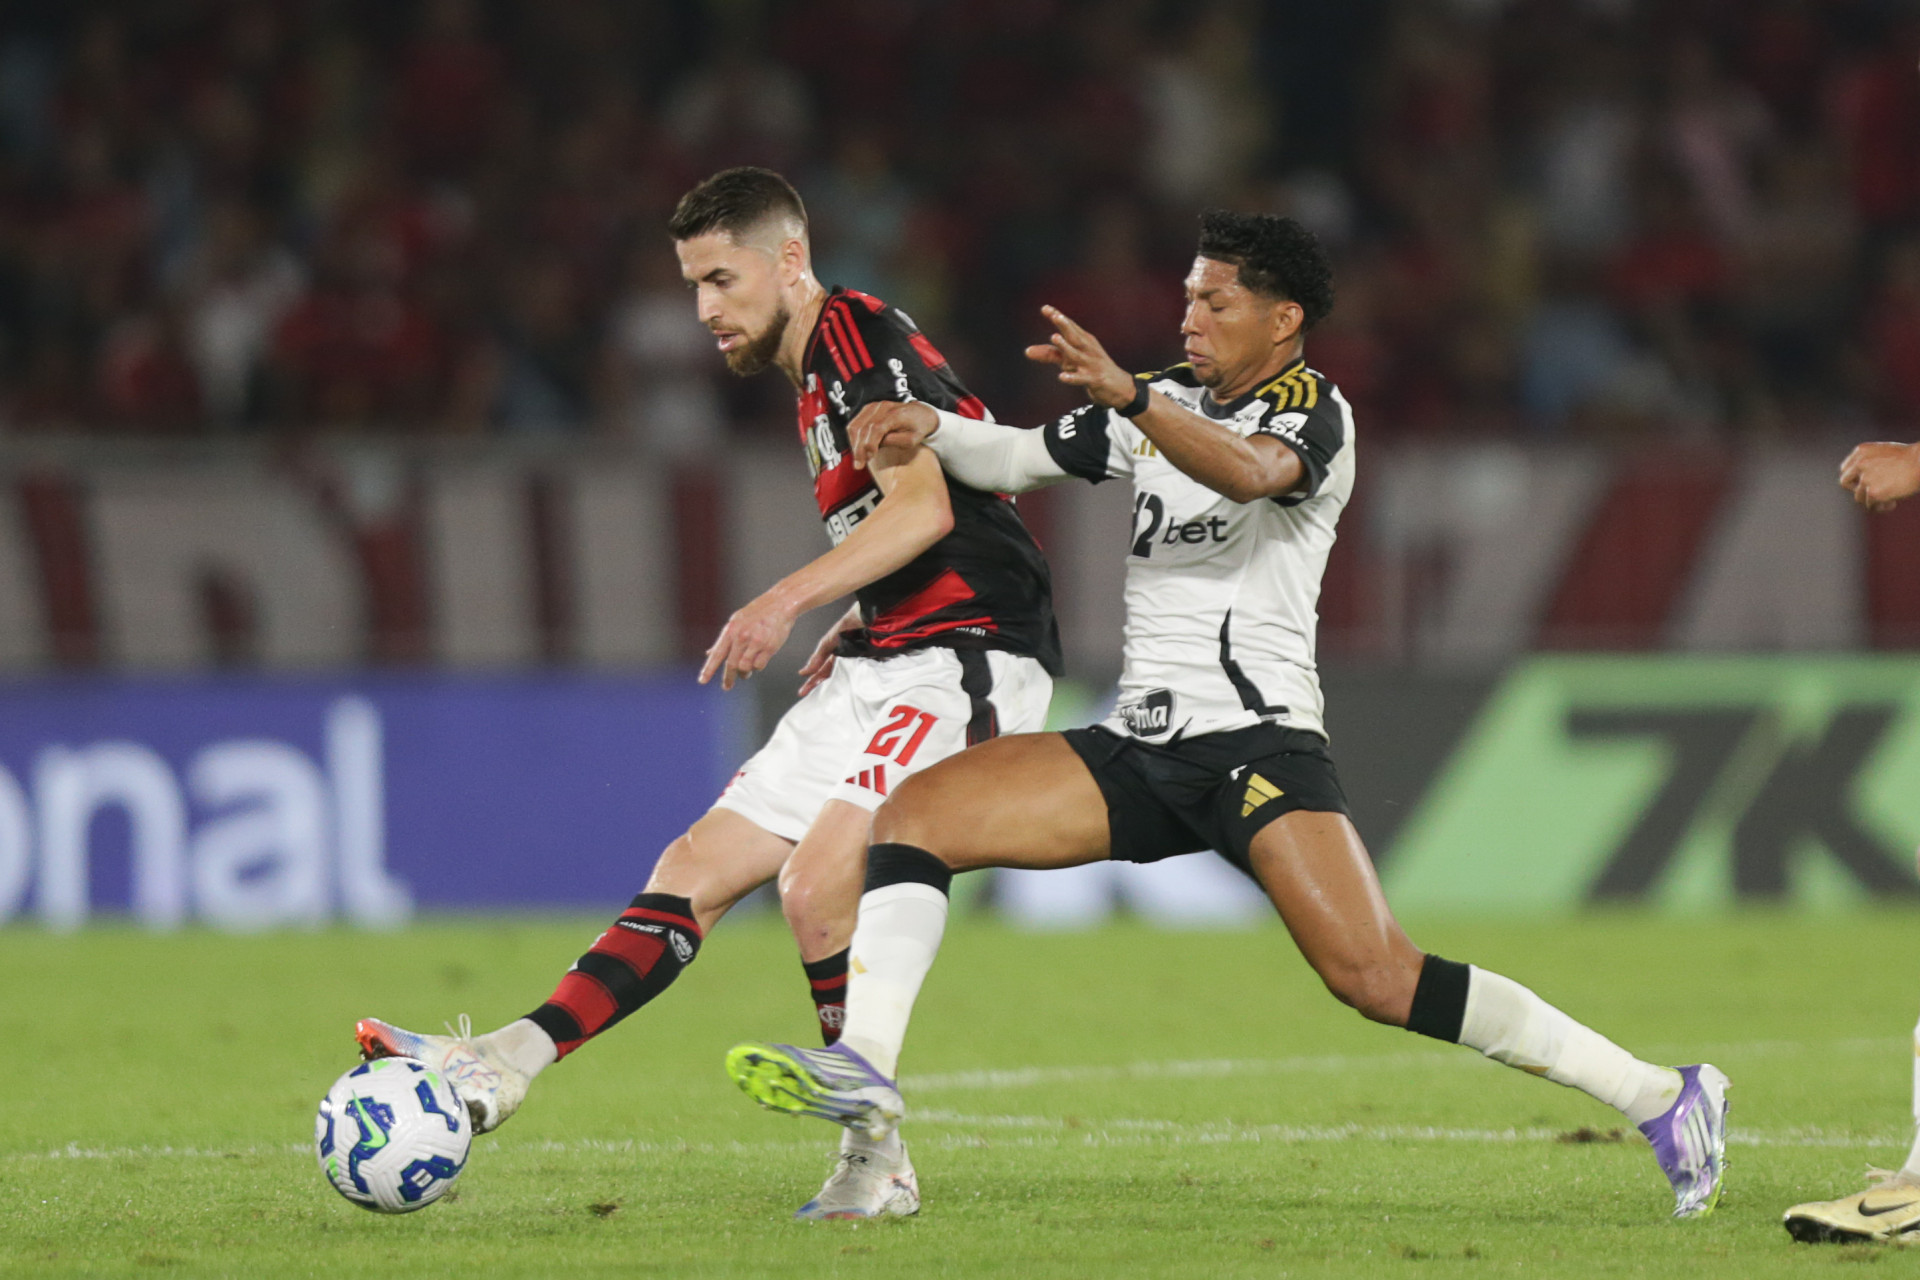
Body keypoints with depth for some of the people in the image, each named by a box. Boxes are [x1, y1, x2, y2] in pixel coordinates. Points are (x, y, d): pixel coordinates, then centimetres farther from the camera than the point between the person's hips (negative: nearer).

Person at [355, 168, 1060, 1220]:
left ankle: (877, 1162, -14)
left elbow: (926, 506, -22)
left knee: (818, 881, -24)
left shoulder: (858, 336, -9)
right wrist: (853, 630, 15)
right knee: (699, 868, 2)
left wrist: (790, 598, -30)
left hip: (964, 660, -10)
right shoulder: (816, 376, 21)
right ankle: (506, 1065, -4)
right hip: (889, 664, 10)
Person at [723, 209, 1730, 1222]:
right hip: (1139, 749, 7)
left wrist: (1126, 396, -43)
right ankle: (864, 1073, -18)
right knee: (914, 815, -9)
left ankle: (1659, 1099, -16)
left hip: (1257, 738, -7)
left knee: (1377, 978, -22)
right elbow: (1015, 461, 21)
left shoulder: (1313, 412, -5)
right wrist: (927, 428, 0)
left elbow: (1249, 471, -28)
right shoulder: (1170, 402, 18)